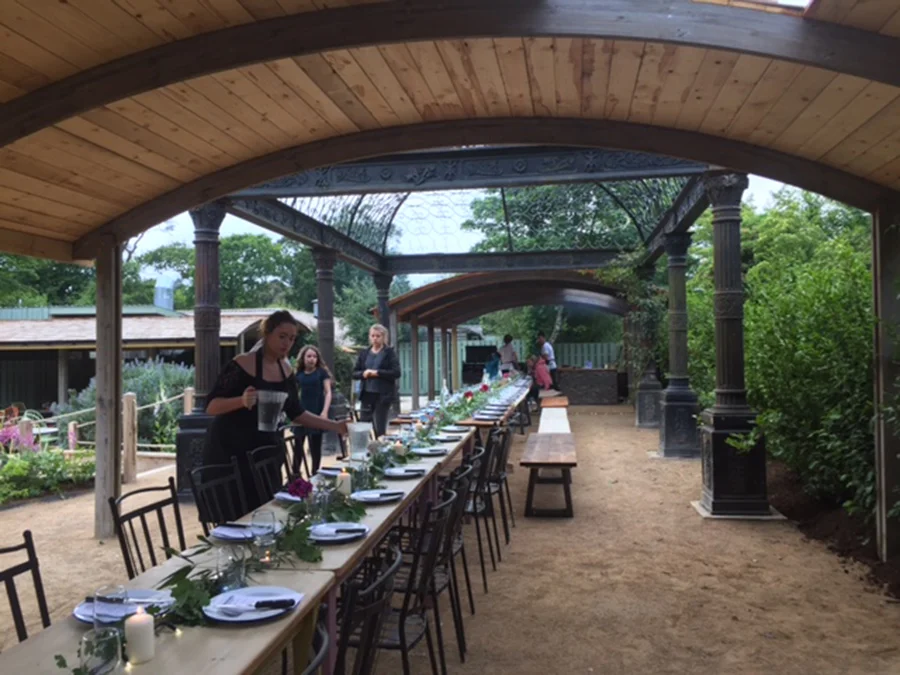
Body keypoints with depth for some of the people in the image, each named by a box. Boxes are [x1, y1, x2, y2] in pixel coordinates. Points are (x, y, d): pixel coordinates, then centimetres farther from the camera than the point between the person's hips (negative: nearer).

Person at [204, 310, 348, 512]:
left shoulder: (285, 369, 5)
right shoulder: (242, 365, -15)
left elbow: (296, 413, 11)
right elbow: (211, 406, -16)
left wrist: (335, 426, 4)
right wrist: (241, 400, -34)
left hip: (265, 450, 6)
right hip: (230, 451, -6)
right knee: (238, 515, -6)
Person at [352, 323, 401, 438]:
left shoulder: (389, 352, 0)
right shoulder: (364, 354, 11)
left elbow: (396, 372, -9)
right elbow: (354, 373, 11)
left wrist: (377, 373, -16)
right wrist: (363, 374, -10)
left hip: (383, 394, -3)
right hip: (367, 393, 4)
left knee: (380, 428, 3)